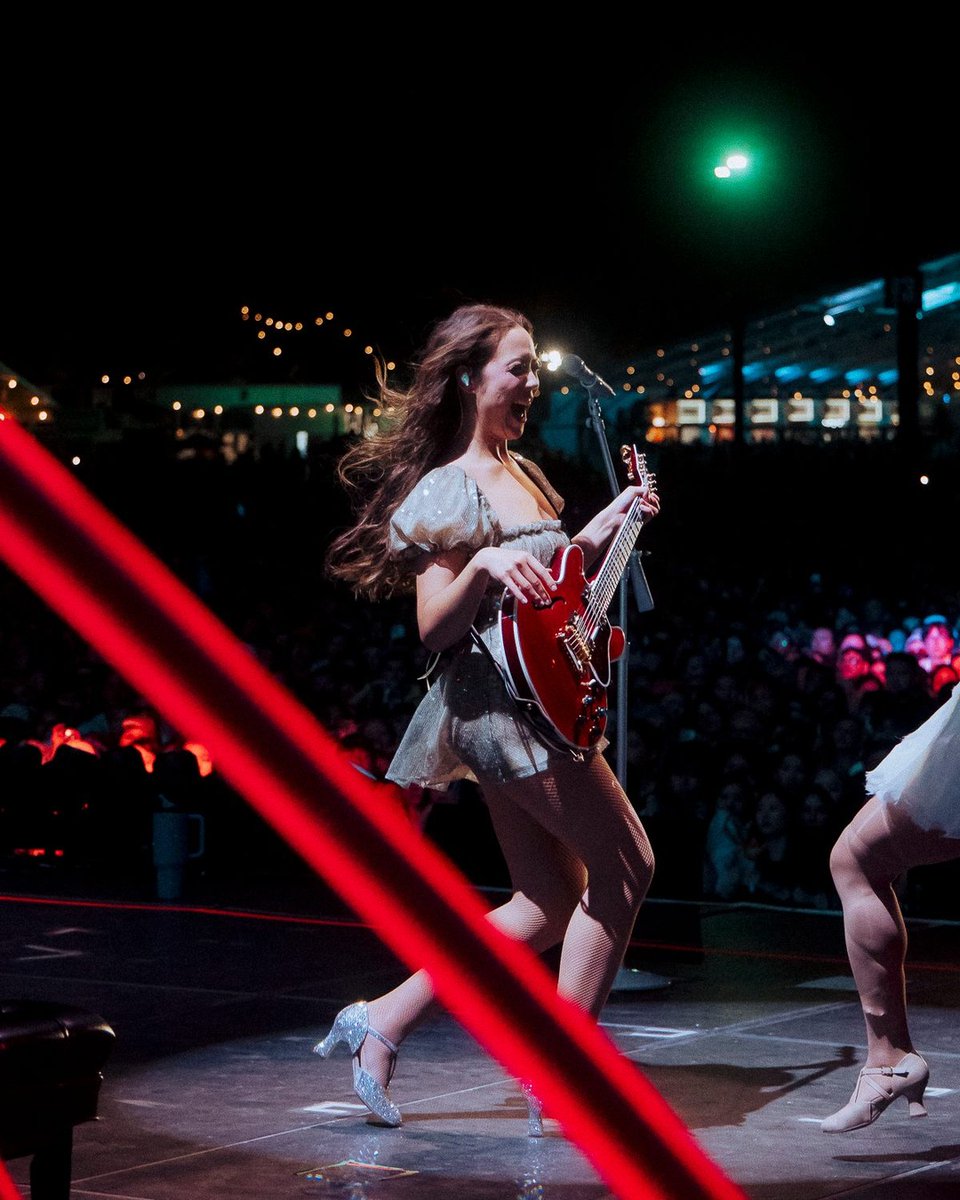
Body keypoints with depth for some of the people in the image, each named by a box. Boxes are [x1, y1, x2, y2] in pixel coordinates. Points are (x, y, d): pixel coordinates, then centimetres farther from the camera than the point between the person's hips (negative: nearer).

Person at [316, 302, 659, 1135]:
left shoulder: (523, 472, 14)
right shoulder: (449, 489, -12)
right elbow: (434, 627, -16)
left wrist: (603, 529, 15)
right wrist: (484, 566, -32)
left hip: (530, 703, 9)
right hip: (499, 700, -9)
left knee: (549, 905, 11)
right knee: (625, 865, -6)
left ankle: (383, 1023, 12)